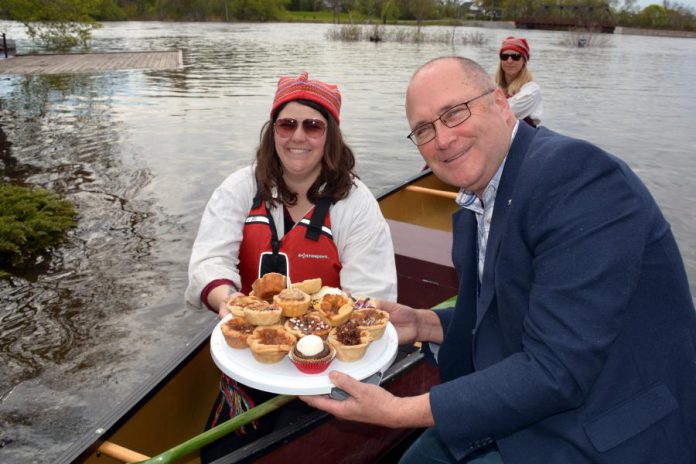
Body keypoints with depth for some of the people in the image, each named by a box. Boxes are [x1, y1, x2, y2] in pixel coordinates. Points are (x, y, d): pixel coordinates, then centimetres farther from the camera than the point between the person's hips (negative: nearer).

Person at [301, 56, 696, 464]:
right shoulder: (473, 210, 3)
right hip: (529, 414, 8)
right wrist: (423, 324, -3)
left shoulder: (576, 174, -24)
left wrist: (400, 412, -24)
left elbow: (557, 370, -28)